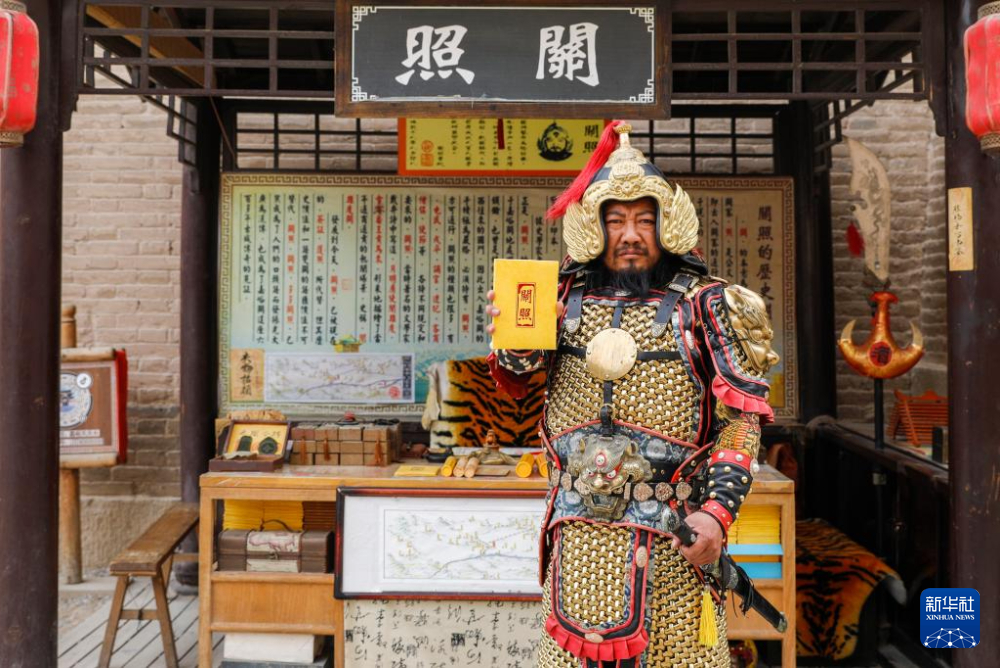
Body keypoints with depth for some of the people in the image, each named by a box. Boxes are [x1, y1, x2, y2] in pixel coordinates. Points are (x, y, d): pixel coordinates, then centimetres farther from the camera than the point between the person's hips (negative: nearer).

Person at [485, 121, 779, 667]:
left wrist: (718, 510, -13)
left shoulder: (701, 304, -1)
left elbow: (743, 415, -3)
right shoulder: (567, 299, 6)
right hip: (579, 530, 2)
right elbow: (516, 377, -5)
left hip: (673, 534, -2)